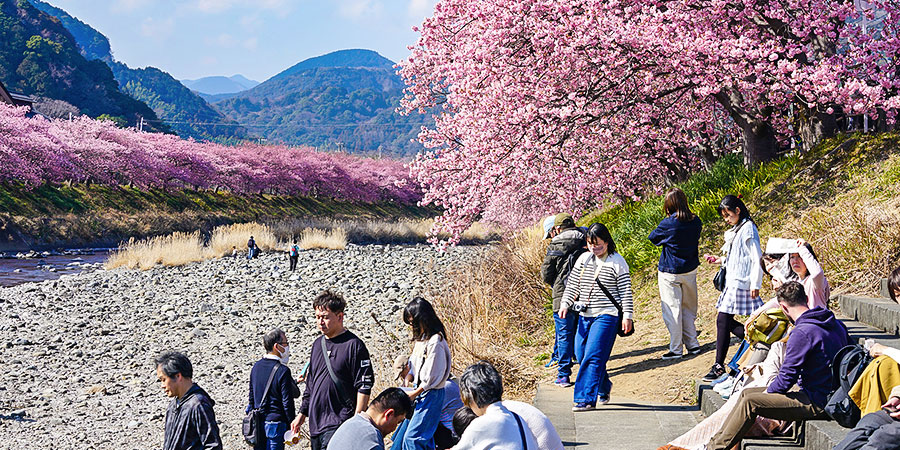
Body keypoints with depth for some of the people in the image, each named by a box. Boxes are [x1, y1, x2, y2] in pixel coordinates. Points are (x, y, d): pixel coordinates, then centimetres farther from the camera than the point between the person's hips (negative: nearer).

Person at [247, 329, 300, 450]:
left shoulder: (256, 367, 4)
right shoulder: (283, 371, -17)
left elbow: (252, 396, 13)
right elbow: (287, 402, -14)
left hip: (258, 423, 7)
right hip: (276, 423, -6)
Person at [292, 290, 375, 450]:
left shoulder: (353, 345, -8)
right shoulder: (317, 344, 15)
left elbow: (364, 387, -11)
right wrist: (302, 414, 22)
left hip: (338, 424, -8)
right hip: (315, 422, 8)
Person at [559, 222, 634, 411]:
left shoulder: (617, 262, -4)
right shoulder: (584, 258, 11)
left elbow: (626, 290, -4)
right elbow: (573, 284, 15)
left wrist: (627, 315, -9)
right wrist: (565, 303, 2)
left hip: (607, 316, -6)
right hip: (585, 316, 6)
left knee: (593, 356, -14)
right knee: (581, 353, 6)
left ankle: (587, 399, -12)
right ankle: (603, 387, 30)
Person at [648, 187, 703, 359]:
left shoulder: (668, 224, -20)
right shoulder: (696, 222, -4)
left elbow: (653, 238, -3)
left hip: (670, 273, -5)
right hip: (690, 270, 5)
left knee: (672, 310, 1)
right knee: (689, 309, 17)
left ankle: (676, 349, 3)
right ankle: (693, 344, 19)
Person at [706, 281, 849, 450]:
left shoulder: (802, 332, -22)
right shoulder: (836, 323, 7)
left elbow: (787, 377, -20)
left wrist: (768, 392, 1)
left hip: (816, 403, -10)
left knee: (750, 402, -15)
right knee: (746, 393, 10)